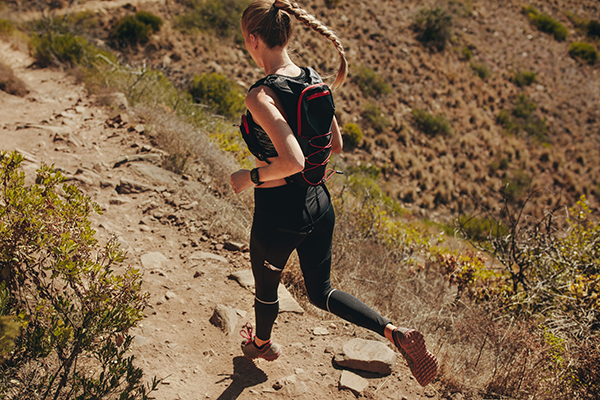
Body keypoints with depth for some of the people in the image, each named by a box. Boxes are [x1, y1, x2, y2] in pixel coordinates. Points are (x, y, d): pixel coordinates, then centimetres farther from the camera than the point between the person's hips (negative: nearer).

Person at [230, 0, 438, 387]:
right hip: (319, 205, 6)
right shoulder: (314, 80, -2)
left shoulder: (260, 96, -24)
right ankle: (396, 332, 9)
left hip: (278, 216, -6)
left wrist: (251, 176, -16)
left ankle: (262, 344, 55)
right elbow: (335, 145, 7)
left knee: (266, 287, 25)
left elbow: (293, 161, -33)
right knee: (321, 291, 25)